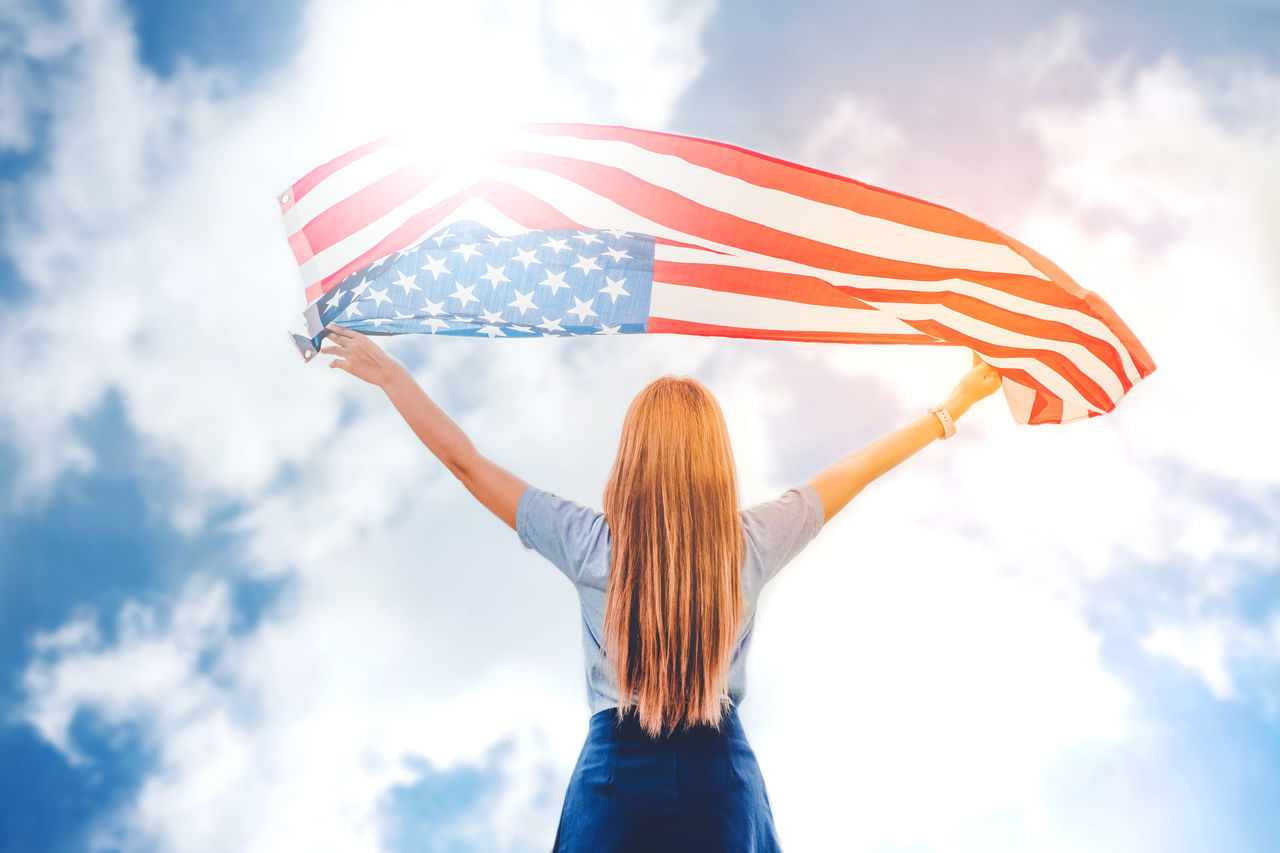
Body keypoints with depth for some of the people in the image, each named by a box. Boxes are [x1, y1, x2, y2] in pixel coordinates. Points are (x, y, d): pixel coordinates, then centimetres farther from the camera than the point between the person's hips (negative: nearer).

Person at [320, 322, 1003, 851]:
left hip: (615, 776, 0)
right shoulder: (751, 544, -9)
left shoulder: (592, 545, -12)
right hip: (720, 780, 1)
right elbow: (857, 471, 3)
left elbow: (467, 462, -4)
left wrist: (387, 374, 8)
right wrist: (954, 407, 17)